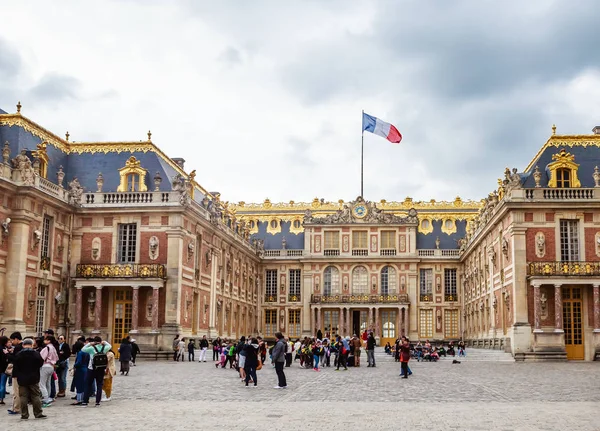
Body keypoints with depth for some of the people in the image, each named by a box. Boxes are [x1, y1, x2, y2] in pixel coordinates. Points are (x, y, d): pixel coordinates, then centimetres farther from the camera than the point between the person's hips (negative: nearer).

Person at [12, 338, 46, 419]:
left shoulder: (18, 355, -6)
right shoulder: (36, 354, -8)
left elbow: (15, 367, -1)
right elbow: (41, 364, 0)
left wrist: (19, 375, 14)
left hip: (22, 380, 0)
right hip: (34, 379, 0)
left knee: (23, 397, 6)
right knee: (36, 396, 6)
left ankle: (24, 415, 7)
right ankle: (38, 414, 8)